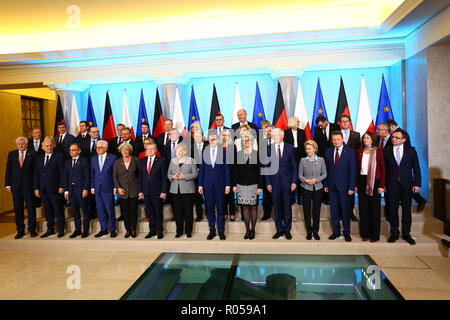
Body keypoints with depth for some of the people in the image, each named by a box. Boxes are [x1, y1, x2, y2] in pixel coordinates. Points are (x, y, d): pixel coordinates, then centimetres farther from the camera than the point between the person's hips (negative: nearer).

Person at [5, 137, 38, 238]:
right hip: (15, 186, 3)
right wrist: (8, 184, 3)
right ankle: (20, 231, 20)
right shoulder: (11, 154, 9)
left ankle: (32, 230, 15)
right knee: (17, 209, 9)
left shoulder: (33, 154, 0)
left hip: (28, 185, -3)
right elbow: (8, 170, 9)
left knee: (31, 208, 3)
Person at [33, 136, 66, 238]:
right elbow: (36, 174, 14)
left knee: (58, 210, 2)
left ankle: (61, 230, 13)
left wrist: (61, 186, -12)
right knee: (47, 210, 12)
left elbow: (62, 172, -7)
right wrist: (36, 188, 8)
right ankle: (50, 230, 23)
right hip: (43, 190, 5)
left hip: (55, 189, -5)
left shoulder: (59, 156, -3)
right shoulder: (39, 158, 14)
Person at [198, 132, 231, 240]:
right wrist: (200, 185, 4)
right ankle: (212, 230, 18)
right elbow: (201, 169, 8)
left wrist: (228, 185, -3)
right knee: (210, 208, 7)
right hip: (207, 184, 2)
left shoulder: (223, 152, 2)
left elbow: (227, 169, 2)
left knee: (220, 208, 3)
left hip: (220, 184, -2)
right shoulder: (204, 152, 7)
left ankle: (221, 231, 15)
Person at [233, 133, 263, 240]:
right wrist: (234, 184, 3)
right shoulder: (238, 154, 6)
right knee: (244, 207, 7)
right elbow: (235, 170, 8)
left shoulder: (257, 154, -1)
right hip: (241, 185, 2)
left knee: (253, 207, 4)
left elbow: (259, 172, -2)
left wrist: (260, 186, -6)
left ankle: (252, 230, 16)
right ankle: (247, 230, 16)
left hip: (253, 185, -2)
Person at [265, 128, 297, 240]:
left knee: (287, 206, 5)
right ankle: (279, 230, 20)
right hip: (274, 182, 1)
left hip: (287, 181, -1)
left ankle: (287, 230, 18)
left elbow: (294, 166, 2)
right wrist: (268, 183, -2)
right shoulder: (269, 149, 3)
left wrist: (294, 181, -5)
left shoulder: (290, 148, 2)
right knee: (277, 206, 7)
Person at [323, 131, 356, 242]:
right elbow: (326, 169, 8)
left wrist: (351, 187, -10)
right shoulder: (328, 152, 7)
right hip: (332, 186, 3)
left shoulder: (350, 152, -3)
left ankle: (347, 232, 20)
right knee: (333, 210, 9)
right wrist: (325, 184, 3)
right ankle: (336, 231, 23)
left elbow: (353, 170, -6)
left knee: (345, 210, 6)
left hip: (344, 186, -3)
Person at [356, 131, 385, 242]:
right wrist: (356, 184, 4)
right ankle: (365, 234, 17)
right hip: (362, 181, 3)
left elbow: (382, 169, -3)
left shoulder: (378, 151, -1)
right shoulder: (359, 152, 8)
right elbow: (357, 169, 9)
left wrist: (381, 185, -10)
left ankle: (374, 235, 14)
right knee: (363, 208, 6)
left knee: (374, 208, 3)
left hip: (374, 181, -3)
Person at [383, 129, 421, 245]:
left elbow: (416, 168, 5)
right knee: (393, 210, 6)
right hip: (392, 186, 0)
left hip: (407, 185, 0)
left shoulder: (411, 150, 3)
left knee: (407, 210, 6)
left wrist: (417, 184, -1)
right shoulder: (386, 151, 2)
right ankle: (394, 233, 19)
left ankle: (406, 233, 20)